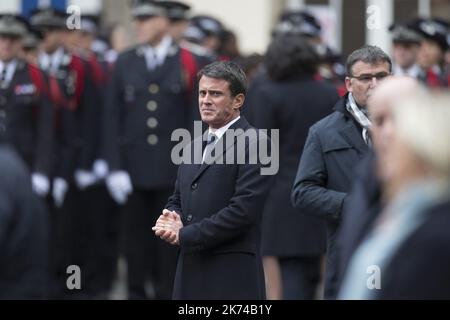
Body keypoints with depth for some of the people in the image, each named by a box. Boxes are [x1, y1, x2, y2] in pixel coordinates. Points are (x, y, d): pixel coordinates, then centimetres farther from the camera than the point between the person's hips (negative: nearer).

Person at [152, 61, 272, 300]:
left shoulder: (253, 144, -7)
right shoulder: (194, 147, 20)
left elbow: (243, 209, -16)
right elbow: (177, 200, 25)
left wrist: (184, 235, -12)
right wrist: (171, 221, -1)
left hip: (232, 280, -8)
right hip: (190, 276, 8)